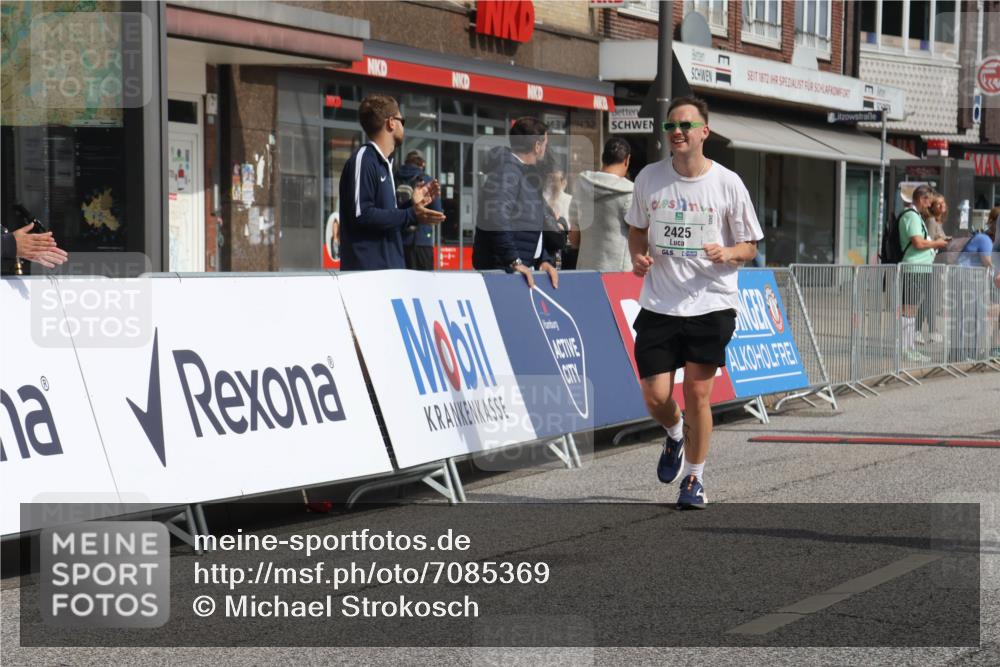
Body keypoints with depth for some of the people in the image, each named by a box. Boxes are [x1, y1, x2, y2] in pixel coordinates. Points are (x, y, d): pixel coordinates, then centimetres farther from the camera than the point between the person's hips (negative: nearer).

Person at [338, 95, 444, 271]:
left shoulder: (383, 163, 18)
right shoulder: (363, 160, -11)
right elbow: (362, 215, -20)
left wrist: (413, 205, 12)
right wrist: (411, 215, -17)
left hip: (389, 269, 10)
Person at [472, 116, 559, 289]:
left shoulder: (529, 173, 19)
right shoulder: (507, 171, -12)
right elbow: (497, 219, -26)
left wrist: (544, 260, 9)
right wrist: (514, 262, -29)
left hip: (524, 269, 9)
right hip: (502, 269, -9)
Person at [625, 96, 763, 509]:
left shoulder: (727, 184, -4)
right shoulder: (649, 178, 3)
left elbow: (749, 247, 3)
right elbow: (636, 229, 18)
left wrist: (727, 253, -18)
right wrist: (639, 255, -3)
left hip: (711, 305, -2)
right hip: (658, 305, 2)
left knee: (698, 393, -2)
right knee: (655, 397, -1)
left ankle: (693, 478, 16)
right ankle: (676, 436, 34)